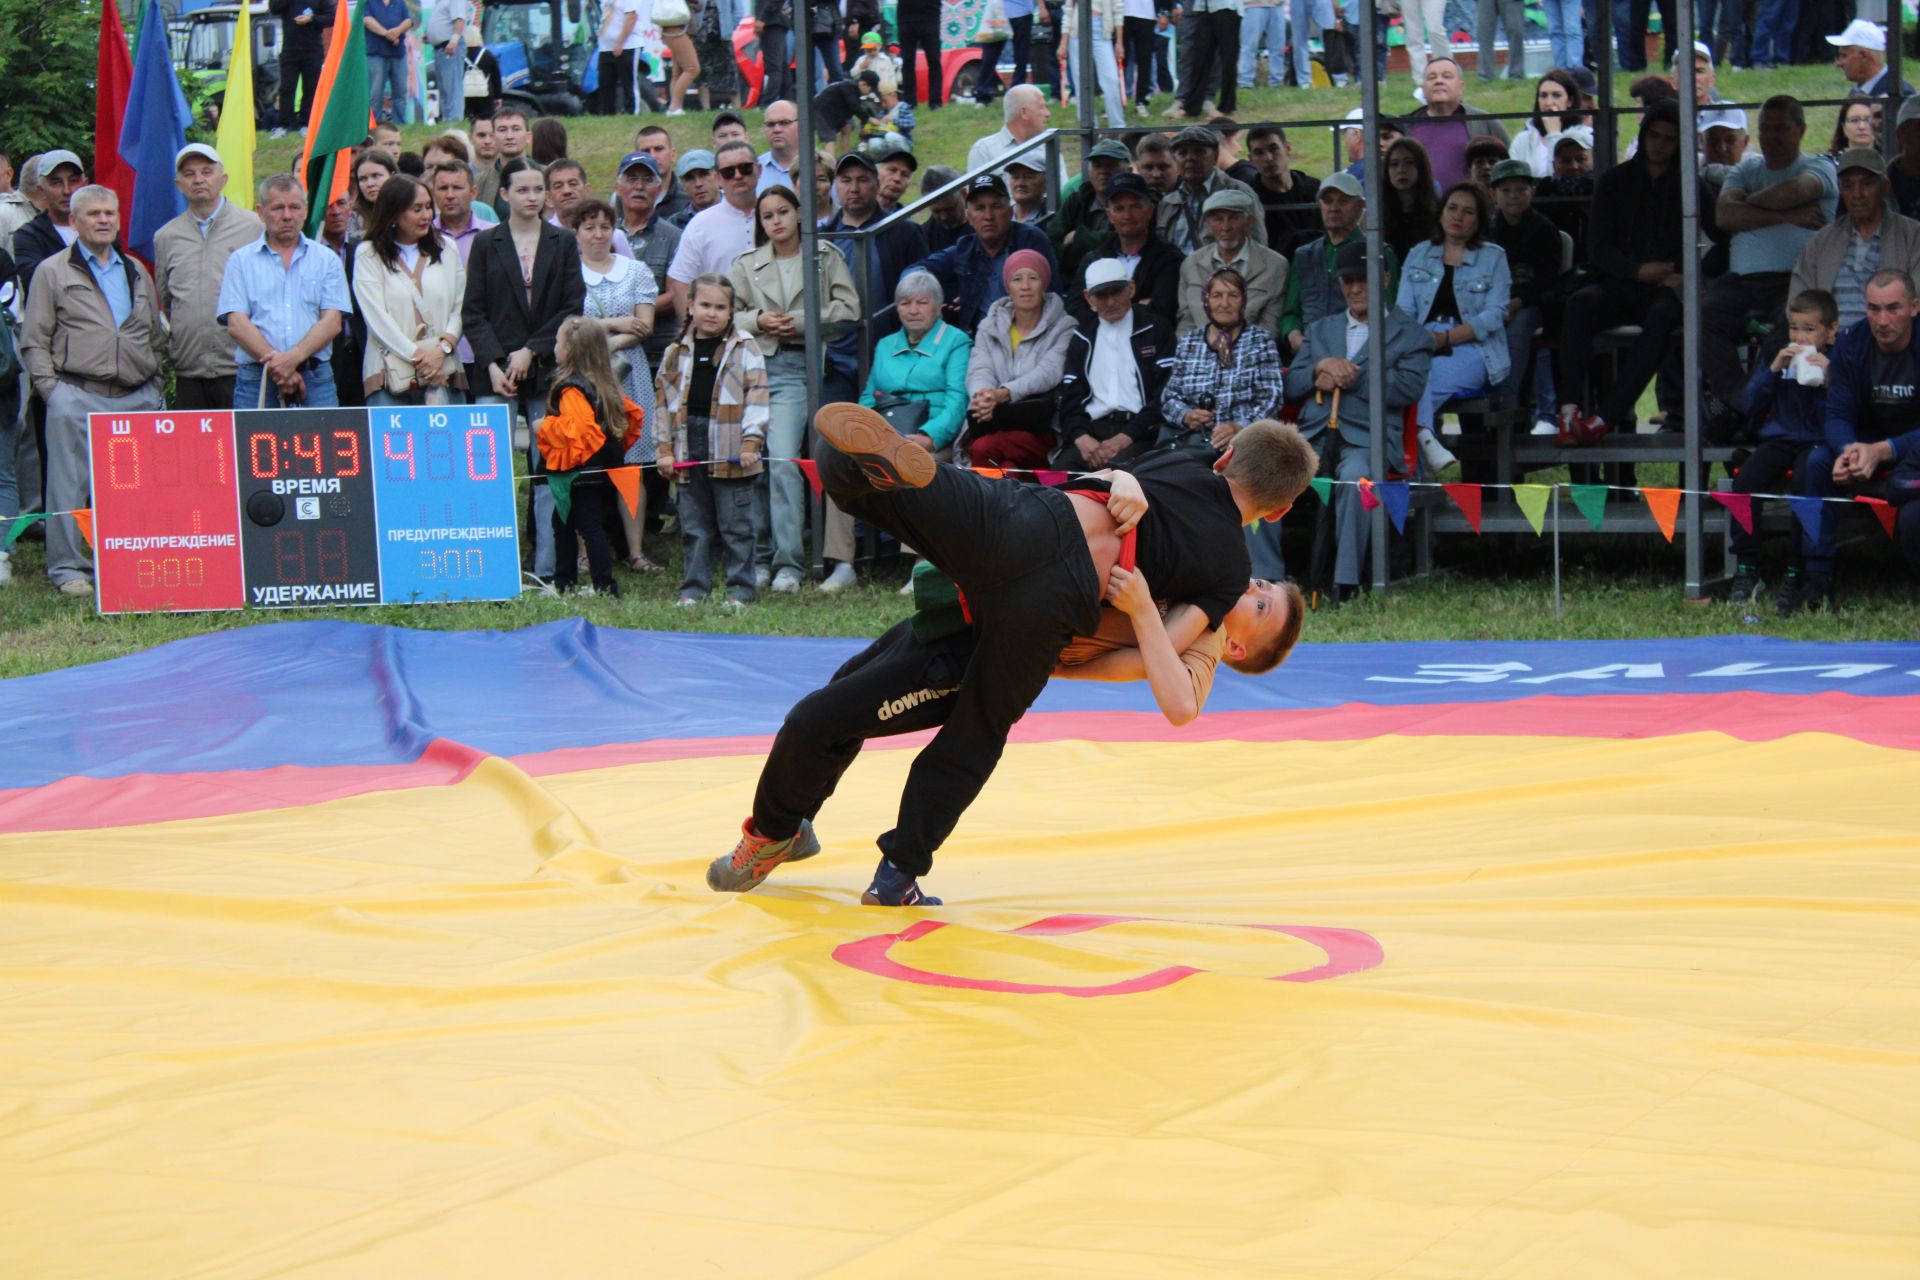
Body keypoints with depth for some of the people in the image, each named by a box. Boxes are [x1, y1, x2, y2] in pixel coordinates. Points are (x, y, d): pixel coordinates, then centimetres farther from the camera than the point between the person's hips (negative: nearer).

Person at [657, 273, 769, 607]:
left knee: (735, 525, 2)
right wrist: (665, 449, 7)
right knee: (693, 525, 9)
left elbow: (756, 399, -2)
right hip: (688, 449, 3)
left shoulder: (745, 349, 2)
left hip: (730, 451, -3)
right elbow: (664, 402, 13)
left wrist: (751, 442, -11)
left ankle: (740, 588, 9)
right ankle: (694, 587, 17)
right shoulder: (676, 353, 11)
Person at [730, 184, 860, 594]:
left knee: (783, 460, -17)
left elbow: (848, 309, 2)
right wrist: (758, 321, -4)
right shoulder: (746, 264, 16)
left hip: (799, 366, -4)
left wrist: (803, 321, -6)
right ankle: (759, 558, 12)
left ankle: (789, 563, -16)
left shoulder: (824, 256, 8)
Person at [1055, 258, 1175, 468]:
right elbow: (1069, 397, 15)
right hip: (1093, 429, 3)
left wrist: (1126, 437, -12)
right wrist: (1081, 436, -7)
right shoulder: (1082, 338, 22)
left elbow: (1165, 395, 0)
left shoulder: (1155, 330, 10)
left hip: (1140, 433, -3)